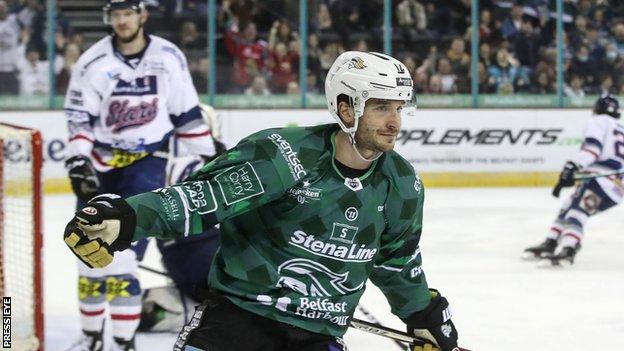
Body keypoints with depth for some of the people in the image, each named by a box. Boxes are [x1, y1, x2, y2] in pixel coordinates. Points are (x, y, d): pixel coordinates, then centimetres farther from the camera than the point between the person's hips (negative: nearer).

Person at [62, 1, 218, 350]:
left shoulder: (169, 57, -4)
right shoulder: (93, 62, -7)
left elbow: (187, 113, 5)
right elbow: (78, 117, -7)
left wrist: (210, 156, 8)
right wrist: (79, 161, -19)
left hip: (147, 159, -2)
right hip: (101, 162, 2)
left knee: (120, 255, -16)